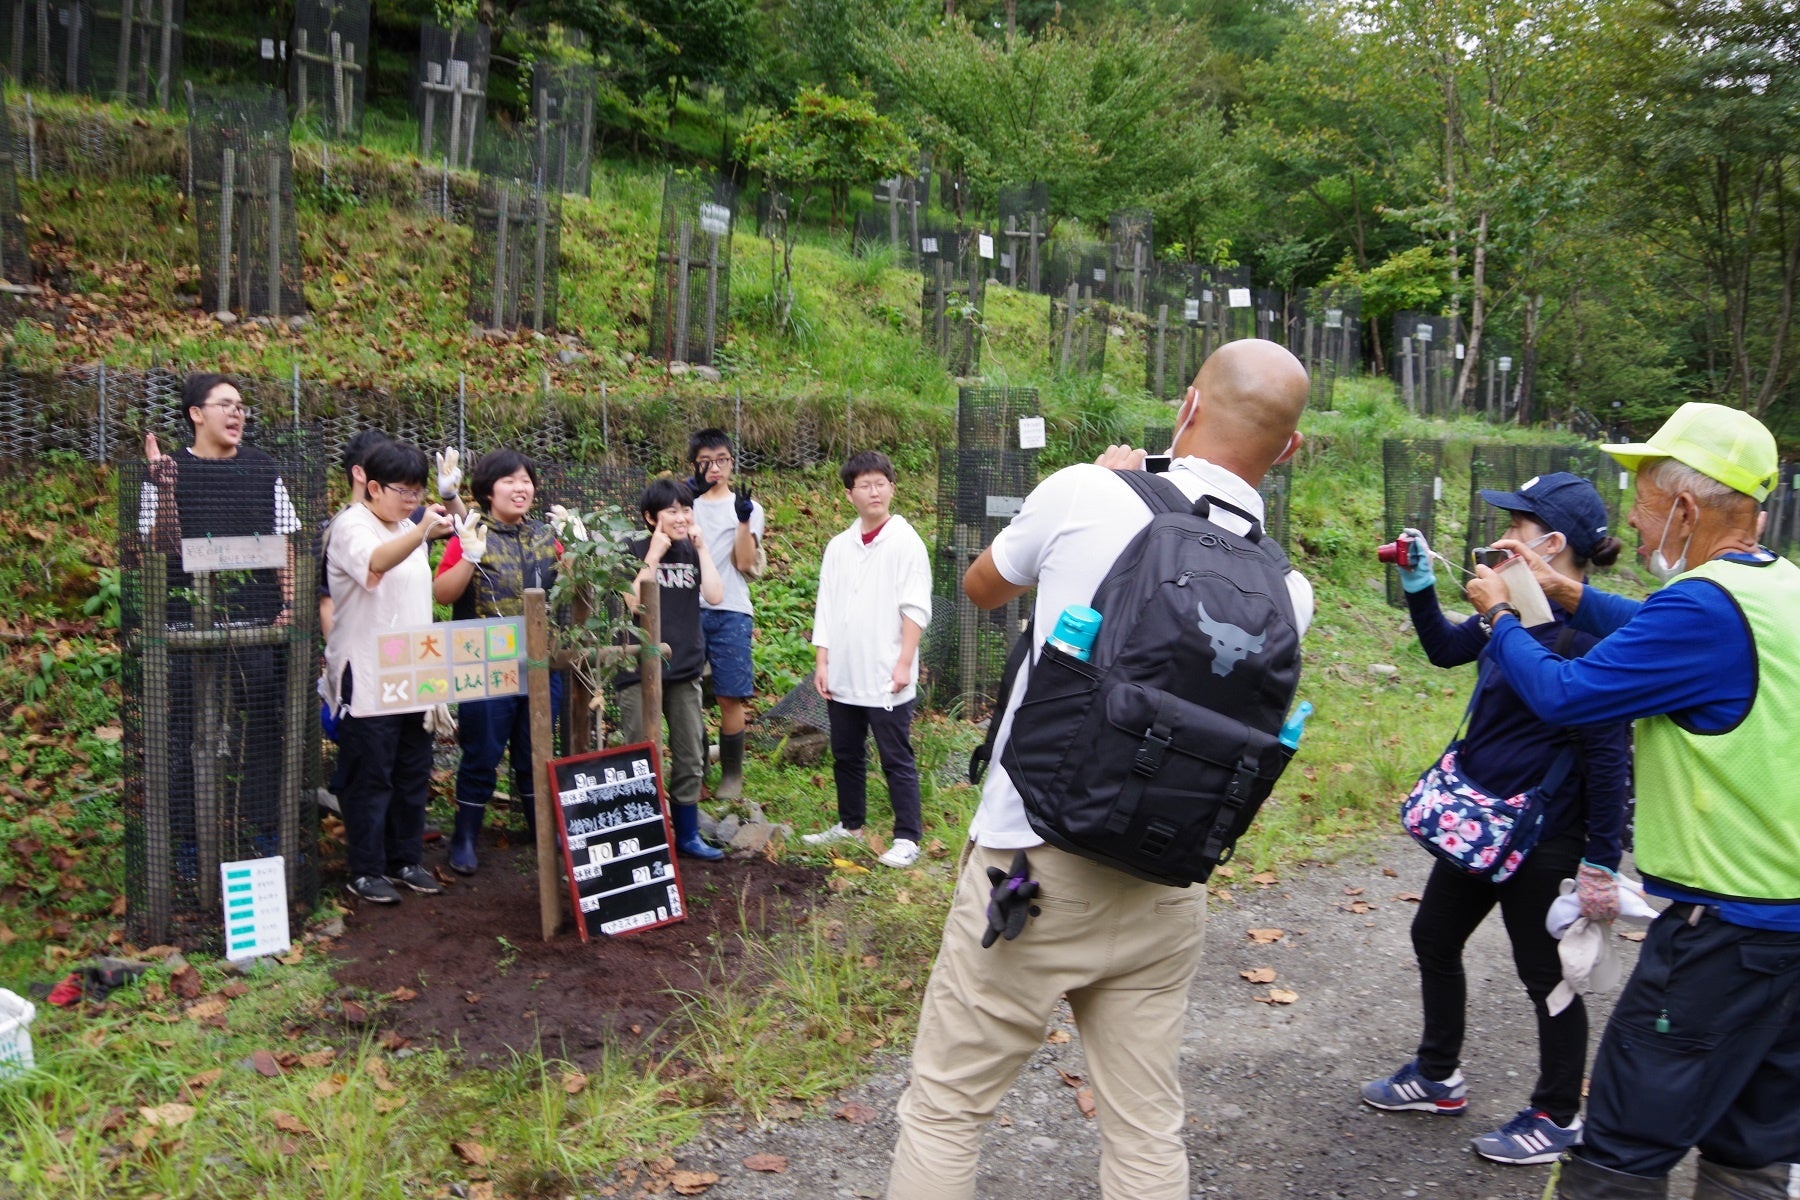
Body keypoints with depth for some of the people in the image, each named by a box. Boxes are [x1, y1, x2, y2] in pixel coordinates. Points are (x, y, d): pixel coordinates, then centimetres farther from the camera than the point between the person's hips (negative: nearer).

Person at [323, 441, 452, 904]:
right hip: (366, 680, -8)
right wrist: (421, 532, -51)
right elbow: (374, 563, -34)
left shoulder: (408, 529, 16)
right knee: (370, 779, -2)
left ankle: (405, 859, 22)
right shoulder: (351, 526, -10)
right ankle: (366, 871, 8)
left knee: (413, 775, 12)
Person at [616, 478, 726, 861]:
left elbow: (715, 595, -7)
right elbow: (631, 601, -17)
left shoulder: (691, 552, 7)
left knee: (690, 758, 11)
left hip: (684, 670, 5)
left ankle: (688, 835, 24)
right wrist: (654, 556, -16)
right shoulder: (634, 551, -3)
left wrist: (702, 548, -7)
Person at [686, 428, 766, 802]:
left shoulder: (748, 507, 9)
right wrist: (689, 498, -17)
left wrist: (744, 520, -14)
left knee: (730, 696, 1)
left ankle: (731, 774, 13)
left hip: (729, 611, 0)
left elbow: (744, 563, -2)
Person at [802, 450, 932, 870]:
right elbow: (825, 609, 11)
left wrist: (904, 663, -15)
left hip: (886, 677, -6)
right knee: (845, 755, 16)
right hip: (843, 676, 6)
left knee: (896, 759, 0)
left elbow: (916, 610, -9)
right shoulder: (838, 546, 10)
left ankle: (907, 838, 8)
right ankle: (850, 824, 32)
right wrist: (822, 662, 5)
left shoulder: (906, 543, -6)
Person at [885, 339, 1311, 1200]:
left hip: (1033, 864, -3)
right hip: (1164, 893, 4)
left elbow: (981, 587, 9)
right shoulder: (1287, 593, -3)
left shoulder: (1085, 494, -11)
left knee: (943, 1109, 11)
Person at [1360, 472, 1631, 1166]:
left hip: (1540, 837, -10)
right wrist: (1418, 586, 5)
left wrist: (1602, 860, -20)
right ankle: (1438, 1078, 39)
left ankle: (1558, 1116, 30)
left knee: (1545, 975, 9)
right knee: (1433, 937, 20)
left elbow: (1608, 754, -22)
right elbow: (1447, 649, 18)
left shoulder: (1584, 632, -24)